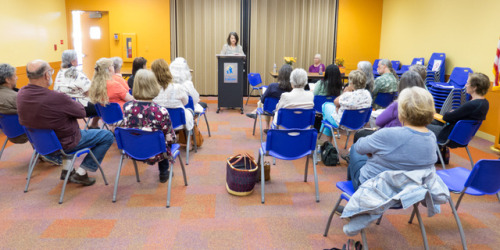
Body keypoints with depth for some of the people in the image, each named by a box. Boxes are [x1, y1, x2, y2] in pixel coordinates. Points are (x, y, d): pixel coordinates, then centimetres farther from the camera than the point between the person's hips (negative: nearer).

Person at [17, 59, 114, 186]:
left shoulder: (21, 94, -10)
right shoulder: (57, 98, -34)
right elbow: (81, 112, -17)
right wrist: (72, 102, 3)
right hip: (64, 144, -8)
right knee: (108, 136, 3)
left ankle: (66, 170, 37)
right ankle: (81, 174, 6)